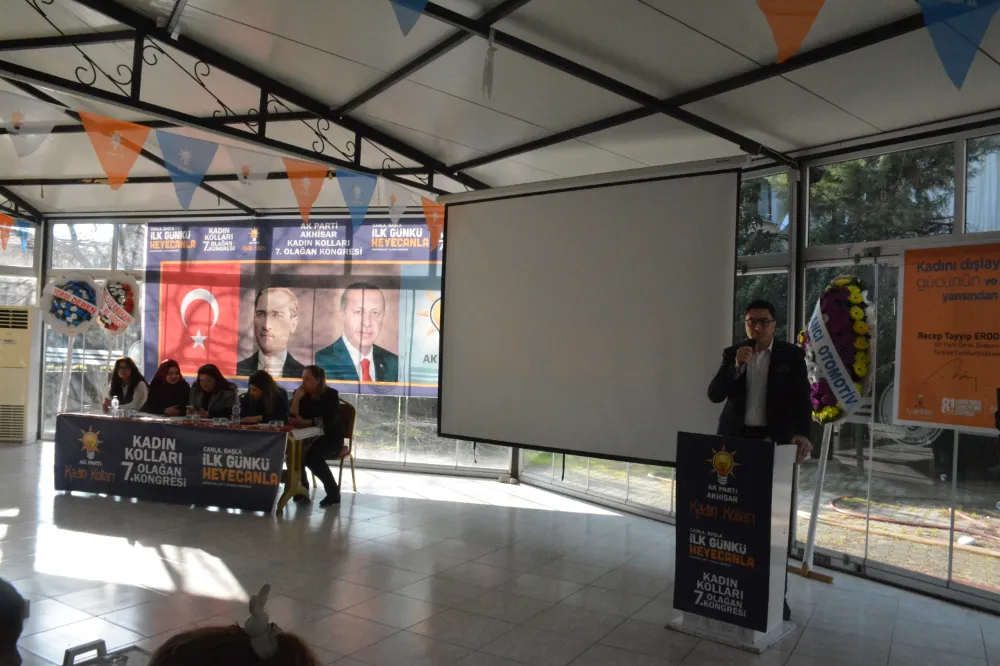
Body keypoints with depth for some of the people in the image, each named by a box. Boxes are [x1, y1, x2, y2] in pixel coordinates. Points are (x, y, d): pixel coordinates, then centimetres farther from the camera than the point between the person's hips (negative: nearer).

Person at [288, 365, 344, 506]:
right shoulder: (302, 394, 4)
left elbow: (328, 421, -23)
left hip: (330, 437, -4)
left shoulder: (331, 394, -9)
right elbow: (292, 419, -6)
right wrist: (296, 398, -18)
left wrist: (305, 422, -34)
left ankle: (333, 491, -15)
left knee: (312, 455, -32)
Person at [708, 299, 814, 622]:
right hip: (736, 439, 2)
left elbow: (801, 398, -8)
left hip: (775, 441, -2)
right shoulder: (732, 353, 5)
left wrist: (801, 433, -25)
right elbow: (715, 394, -3)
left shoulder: (791, 355, 0)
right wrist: (735, 365, -17)